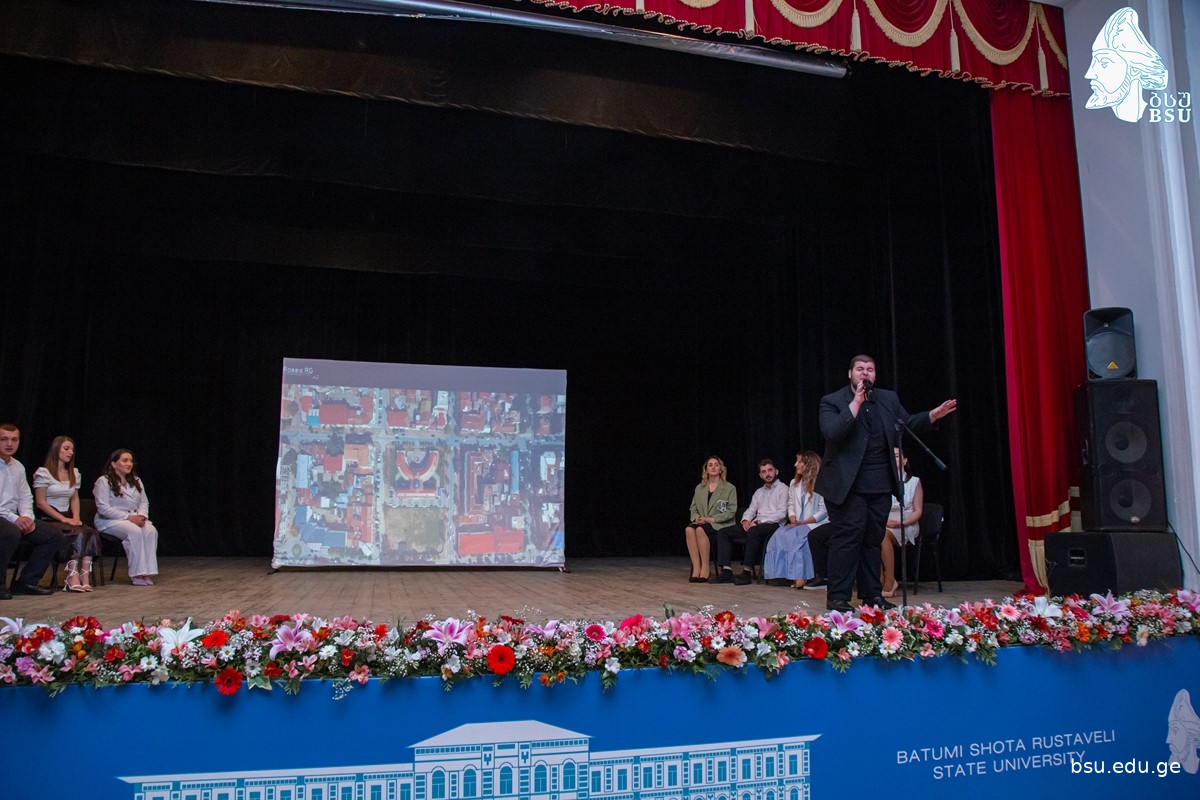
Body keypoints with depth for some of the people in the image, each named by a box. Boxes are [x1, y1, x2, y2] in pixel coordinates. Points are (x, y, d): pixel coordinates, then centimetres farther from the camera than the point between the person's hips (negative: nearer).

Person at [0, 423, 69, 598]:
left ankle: (27, 581, 2)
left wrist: (26, 517, -3)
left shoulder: (18, 467, 16)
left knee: (56, 538, -5)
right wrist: (14, 519, -22)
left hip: (14, 518, 8)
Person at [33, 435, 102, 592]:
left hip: (67, 518, 6)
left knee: (92, 533, -26)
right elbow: (40, 502, -8)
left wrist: (76, 517, -2)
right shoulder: (43, 473, -4)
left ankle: (85, 576, -34)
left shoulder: (74, 473, 17)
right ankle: (73, 578, -33)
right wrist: (63, 519, -15)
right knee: (78, 535, -33)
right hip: (49, 519, -6)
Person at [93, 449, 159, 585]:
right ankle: (137, 574, -31)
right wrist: (128, 517, -21)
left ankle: (147, 572, -30)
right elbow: (103, 508, -13)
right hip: (109, 521, -5)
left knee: (151, 530, -28)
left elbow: (144, 502, 15)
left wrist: (141, 516, -8)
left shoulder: (136, 481, 17)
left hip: (134, 519, 6)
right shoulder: (103, 481, -4)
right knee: (135, 531, -35)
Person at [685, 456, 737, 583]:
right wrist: (696, 518, -6)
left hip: (721, 525, -4)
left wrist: (712, 519, -14)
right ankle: (696, 569, -32)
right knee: (689, 529, -32)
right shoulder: (699, 488, 18)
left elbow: (731, 510, -3)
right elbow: (693, 508, 18)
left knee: (701, 530, -36)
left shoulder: (729, 488, 5)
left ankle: (705, 569, -27)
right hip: (702, 523, 4)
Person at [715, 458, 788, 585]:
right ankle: (727, 571, -21)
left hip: (773, 525, -7)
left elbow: (782, 513, -9)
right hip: (756, 525, 7)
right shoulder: (758, 492, 26)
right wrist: (746, 520, -4)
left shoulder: (783, 489, 4)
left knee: (753, 531, -40)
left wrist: (759, 522, -15)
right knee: (723, 532, -9)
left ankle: (746, 572, -36)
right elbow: (751, 510, 21)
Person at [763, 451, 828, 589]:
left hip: (814, 524, -6)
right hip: (797, 524, 6)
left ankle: (799, 577, -34)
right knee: (779, 535, -25)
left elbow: (823, 511, -9)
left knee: (795, 536, -35)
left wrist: (804, 522, -16)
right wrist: (792, 518, -4)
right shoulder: (794, 483, 20)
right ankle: (781, 574, -34)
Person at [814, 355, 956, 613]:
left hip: (881, 484, 6)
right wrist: (856, 403, -18)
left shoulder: (889, 399, 14)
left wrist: (933, 415, 0)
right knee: (848, 536, -8)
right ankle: (837, 596, -2)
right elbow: (831, 432, -18)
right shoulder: (833, 401, -3)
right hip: (849, 483, -5)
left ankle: (871, 592, 20)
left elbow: (908, 422, 17)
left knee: (874, 538, 11)